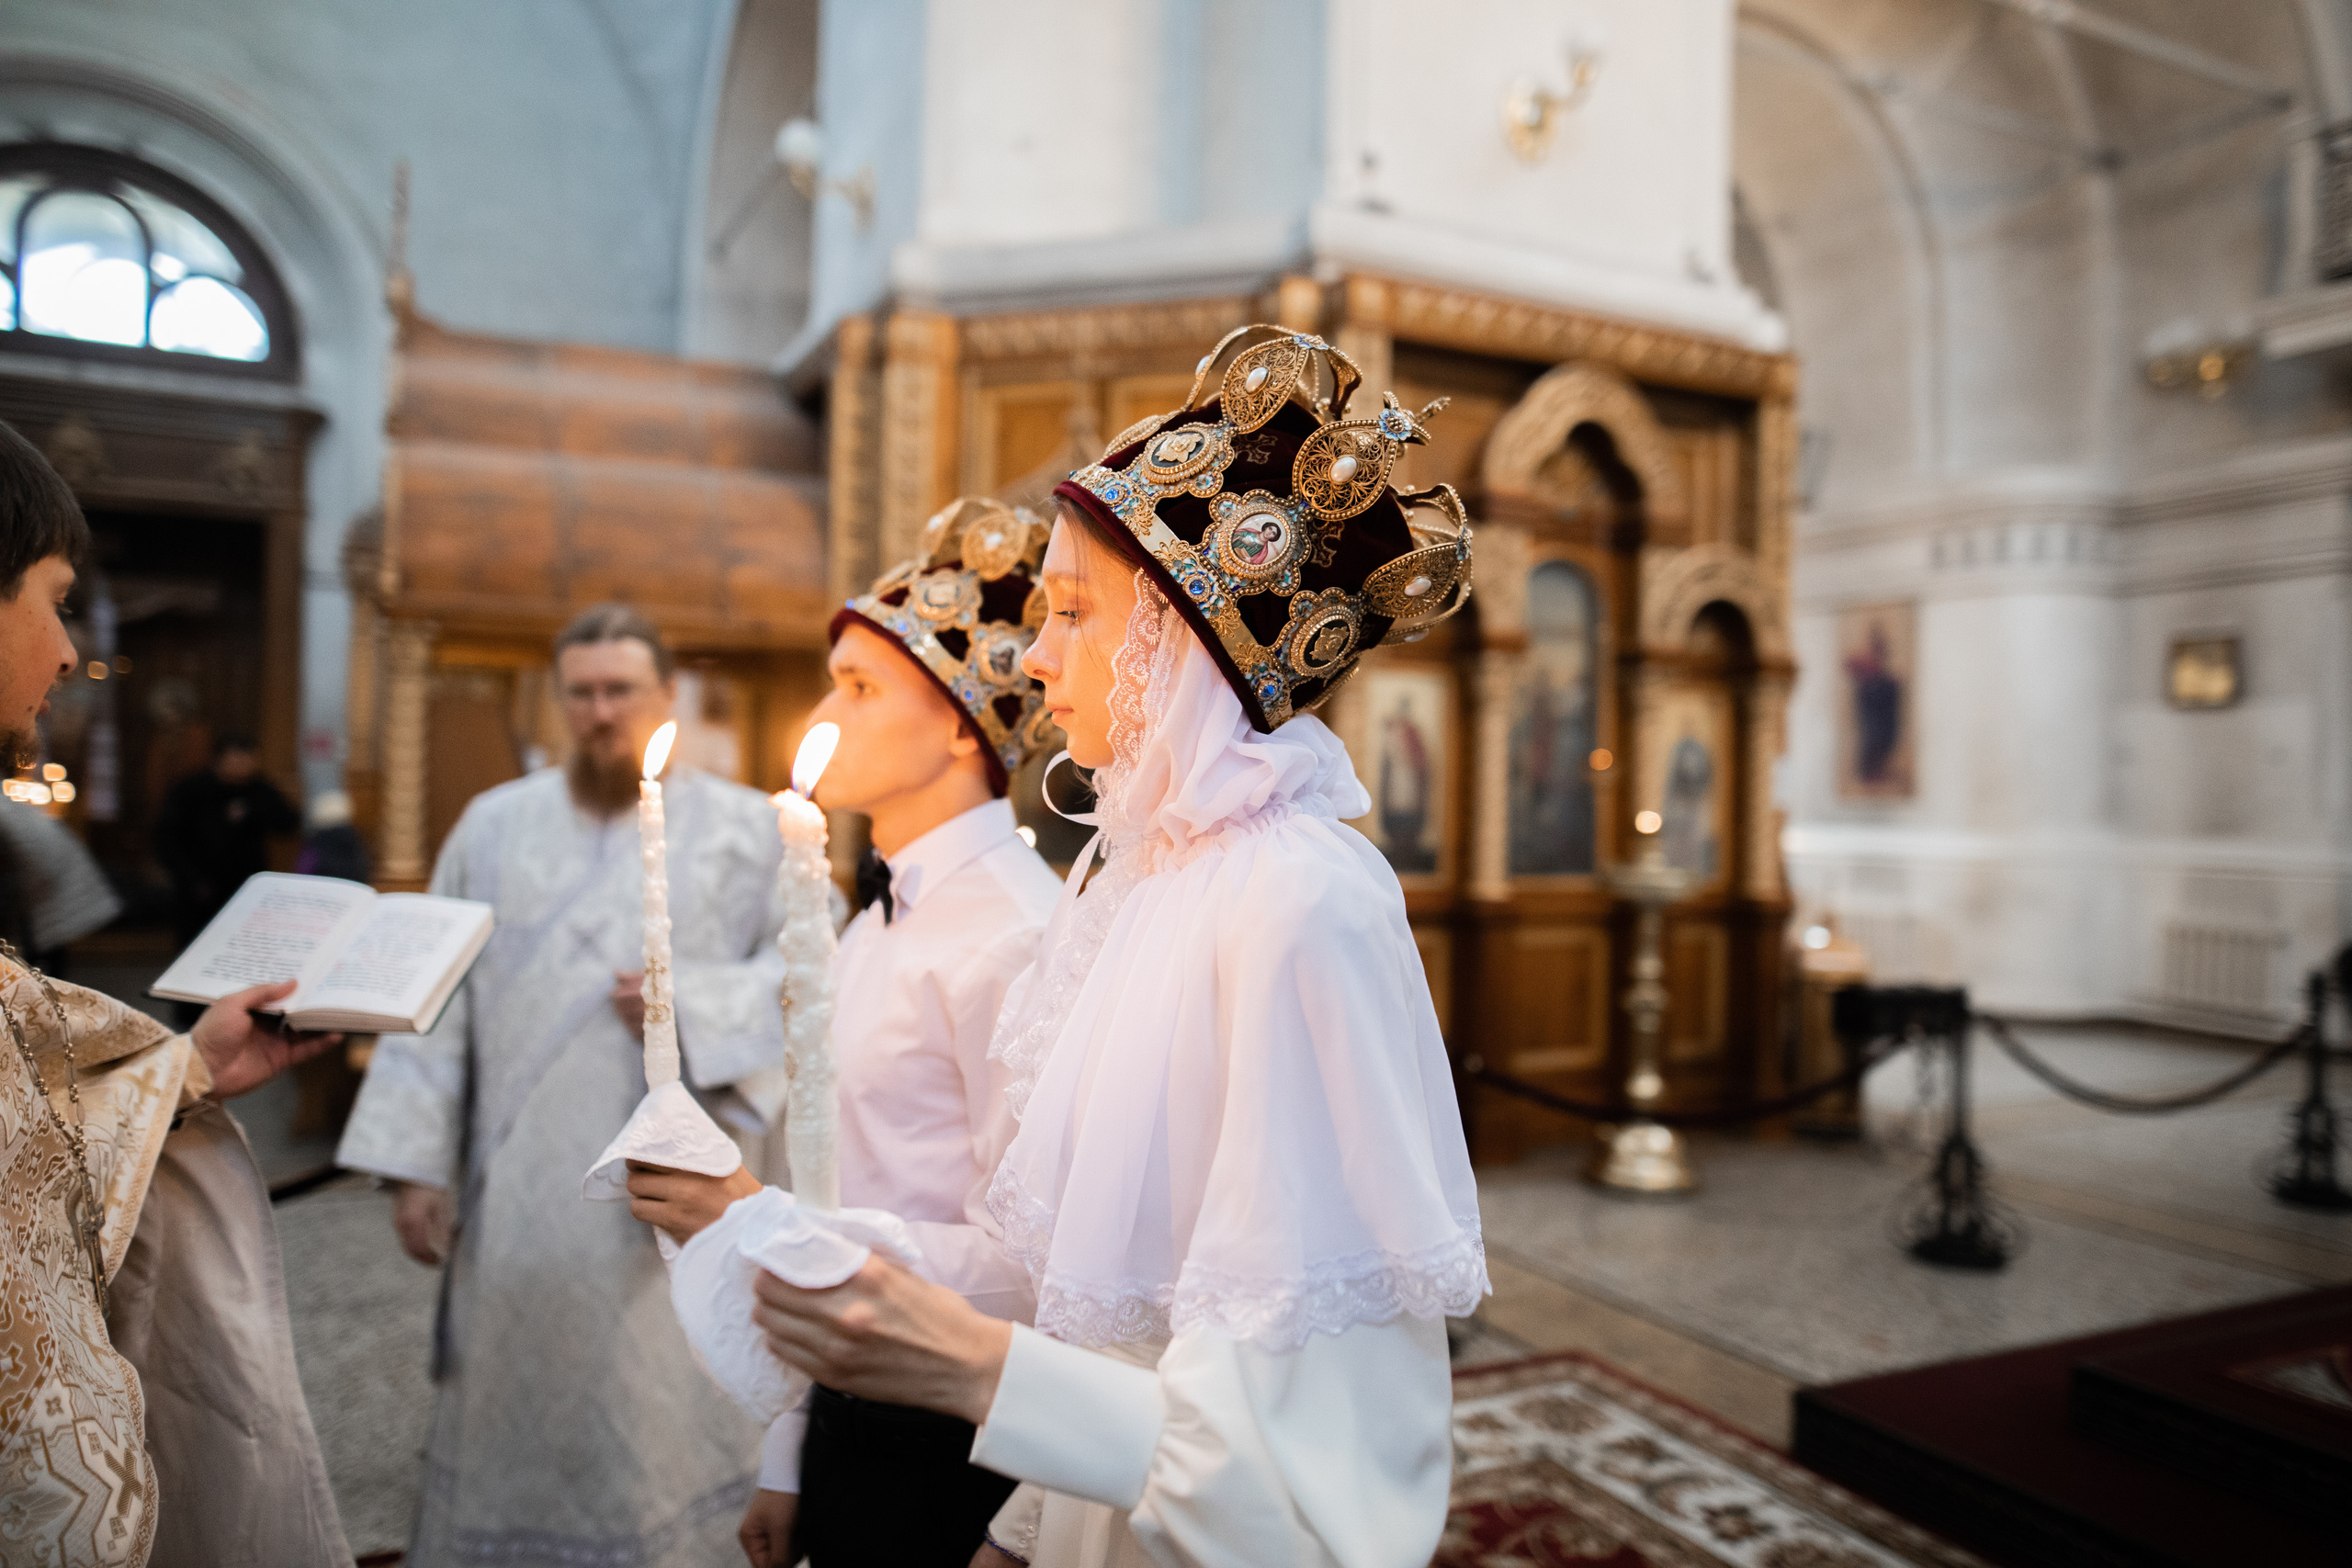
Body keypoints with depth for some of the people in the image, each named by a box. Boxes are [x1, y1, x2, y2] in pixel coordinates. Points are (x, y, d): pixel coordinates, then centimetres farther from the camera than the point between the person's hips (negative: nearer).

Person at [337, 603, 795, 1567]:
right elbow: (438, 1001, 6)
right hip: (520, 1191, 2)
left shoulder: (745, 829, 3)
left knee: (661, 1420, 4)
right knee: (511, 1413, 11)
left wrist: (691, 1005, -15)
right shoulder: (494, 825, 9)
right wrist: (415, 1161, 0)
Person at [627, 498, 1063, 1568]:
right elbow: (855, 1199, 10)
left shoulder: (1017, 932, -21)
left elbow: (1024, 1263, -23)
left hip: (951, 1450, -7)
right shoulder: (878, 924, 6)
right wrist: (789, 1462, 14)